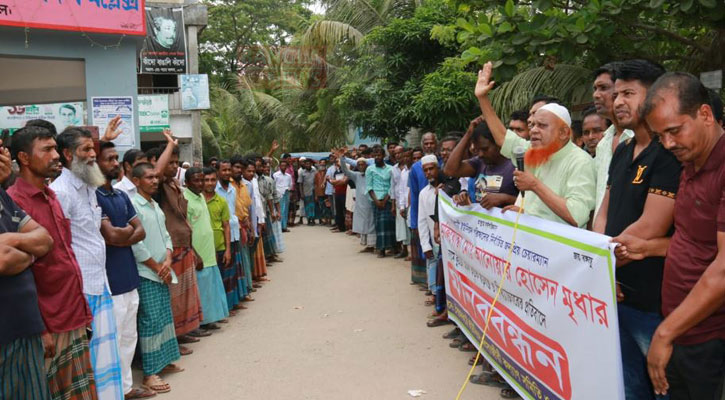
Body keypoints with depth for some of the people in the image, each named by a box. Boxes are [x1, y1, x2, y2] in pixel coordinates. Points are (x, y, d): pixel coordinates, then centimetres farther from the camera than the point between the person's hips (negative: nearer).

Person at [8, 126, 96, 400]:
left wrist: (82, 309, 16)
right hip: (48, 327, -7)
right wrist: (39, 329, -15)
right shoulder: (13, 202, -13)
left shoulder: (51, 197, 12)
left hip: (75, 319, 7)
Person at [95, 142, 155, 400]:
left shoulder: (122, 196, 13)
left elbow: (140, 231, 8)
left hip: (129, 277, 8)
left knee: (128, 338, 17)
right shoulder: (93, 196, -13)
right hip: (108, 281, -8)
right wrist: (128, 229, 0)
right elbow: (111, 235, -20)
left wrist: (120, 237, -11)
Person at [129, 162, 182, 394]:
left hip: (162, 272, 8)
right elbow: (135, 244, -19)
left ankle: (163, 362, 26)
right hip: (146, 274, -8)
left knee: (165, 318, 14)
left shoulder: (156, 206, 13)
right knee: (150, 321, -5)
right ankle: (149, 373, 3)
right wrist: (157, 267, -12)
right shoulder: (132, 205, -14)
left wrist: (167, 262, -3)